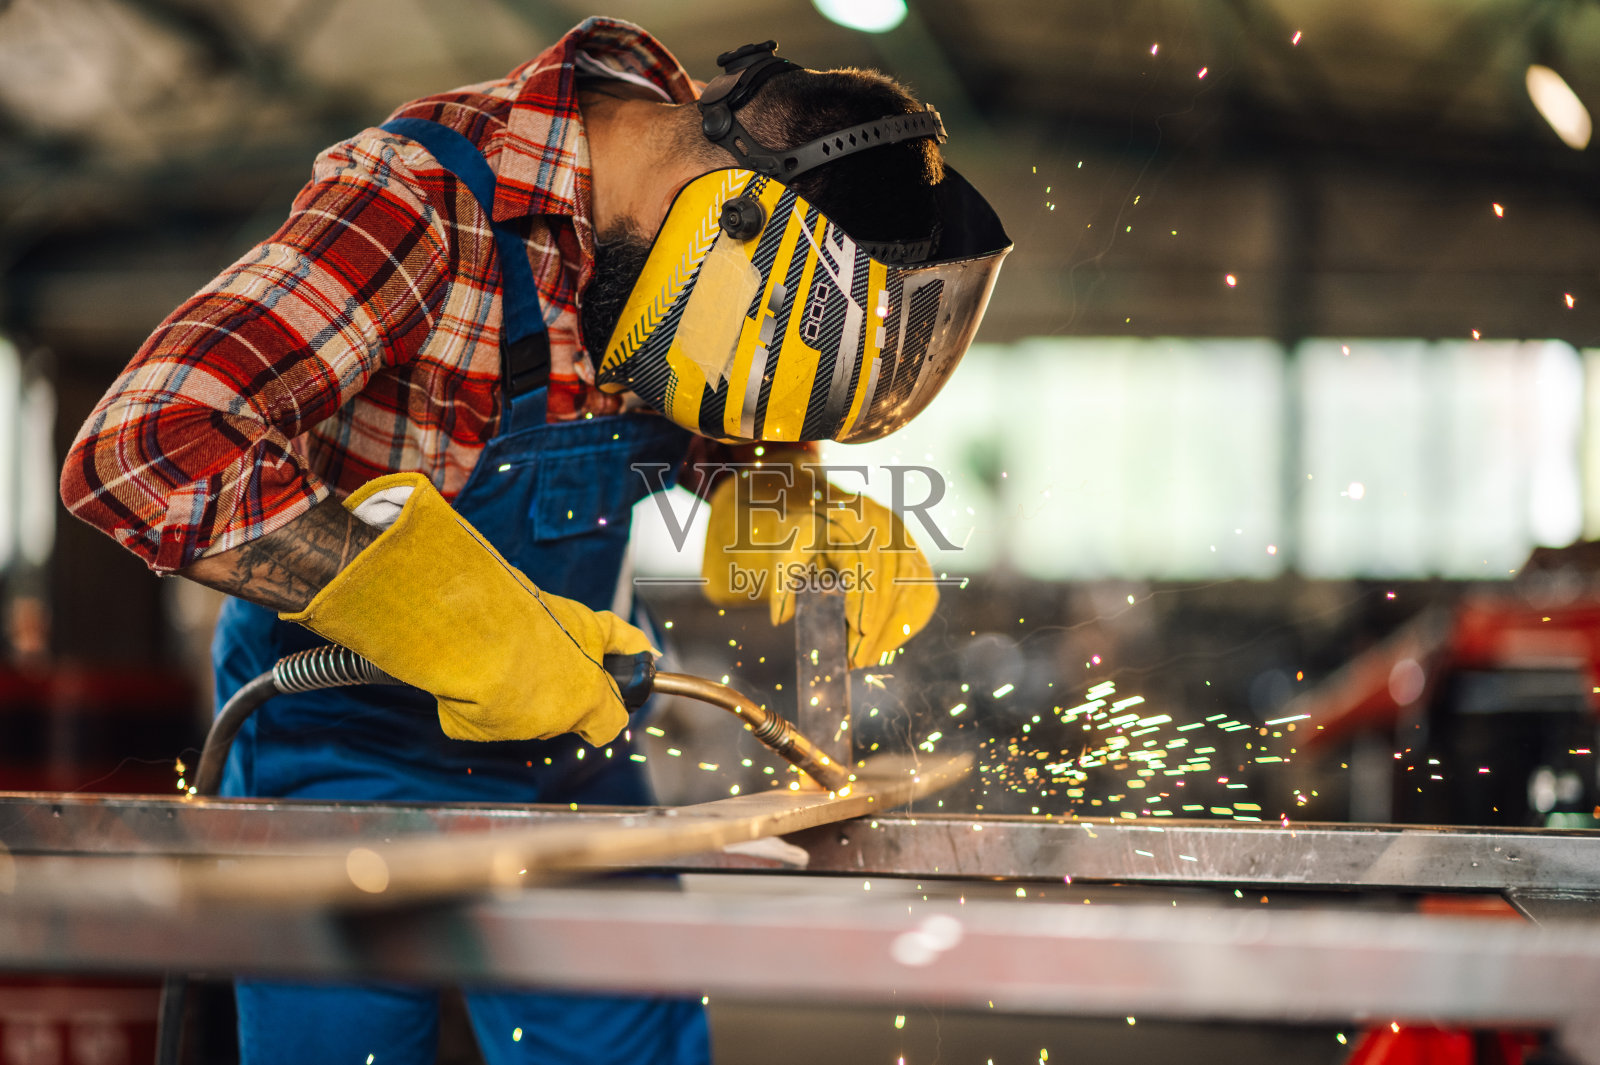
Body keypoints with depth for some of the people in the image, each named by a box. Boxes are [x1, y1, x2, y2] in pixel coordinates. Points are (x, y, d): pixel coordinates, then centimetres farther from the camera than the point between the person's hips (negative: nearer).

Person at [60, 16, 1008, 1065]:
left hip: (567, 711, 6)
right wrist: (449, 623, -36)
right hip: (350, 747, -5)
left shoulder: (684, 238, -7)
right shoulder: (424, 201, -28)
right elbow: (147, 451, -36)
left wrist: (823, 521, -9)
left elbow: (729, 433, 14)